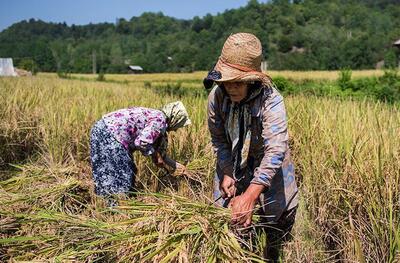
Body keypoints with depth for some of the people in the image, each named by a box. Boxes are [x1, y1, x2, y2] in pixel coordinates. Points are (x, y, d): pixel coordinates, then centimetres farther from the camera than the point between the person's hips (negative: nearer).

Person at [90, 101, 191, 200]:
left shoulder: (154, 116, 20)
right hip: (110, 135, -10)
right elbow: (141, 142, -21)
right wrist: (155, 154, -4)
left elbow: (157, 150, 27)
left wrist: (175, 165, 32)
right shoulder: (160, 120, -9)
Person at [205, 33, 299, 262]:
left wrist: (250, 195, -49)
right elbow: (218, 139, -6)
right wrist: (226, 174, -16)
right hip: (234, 168, 3)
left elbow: (275, 151, -41)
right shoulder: (217, 96, -19)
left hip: (268, 172, -3)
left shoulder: (271, 101, -32)